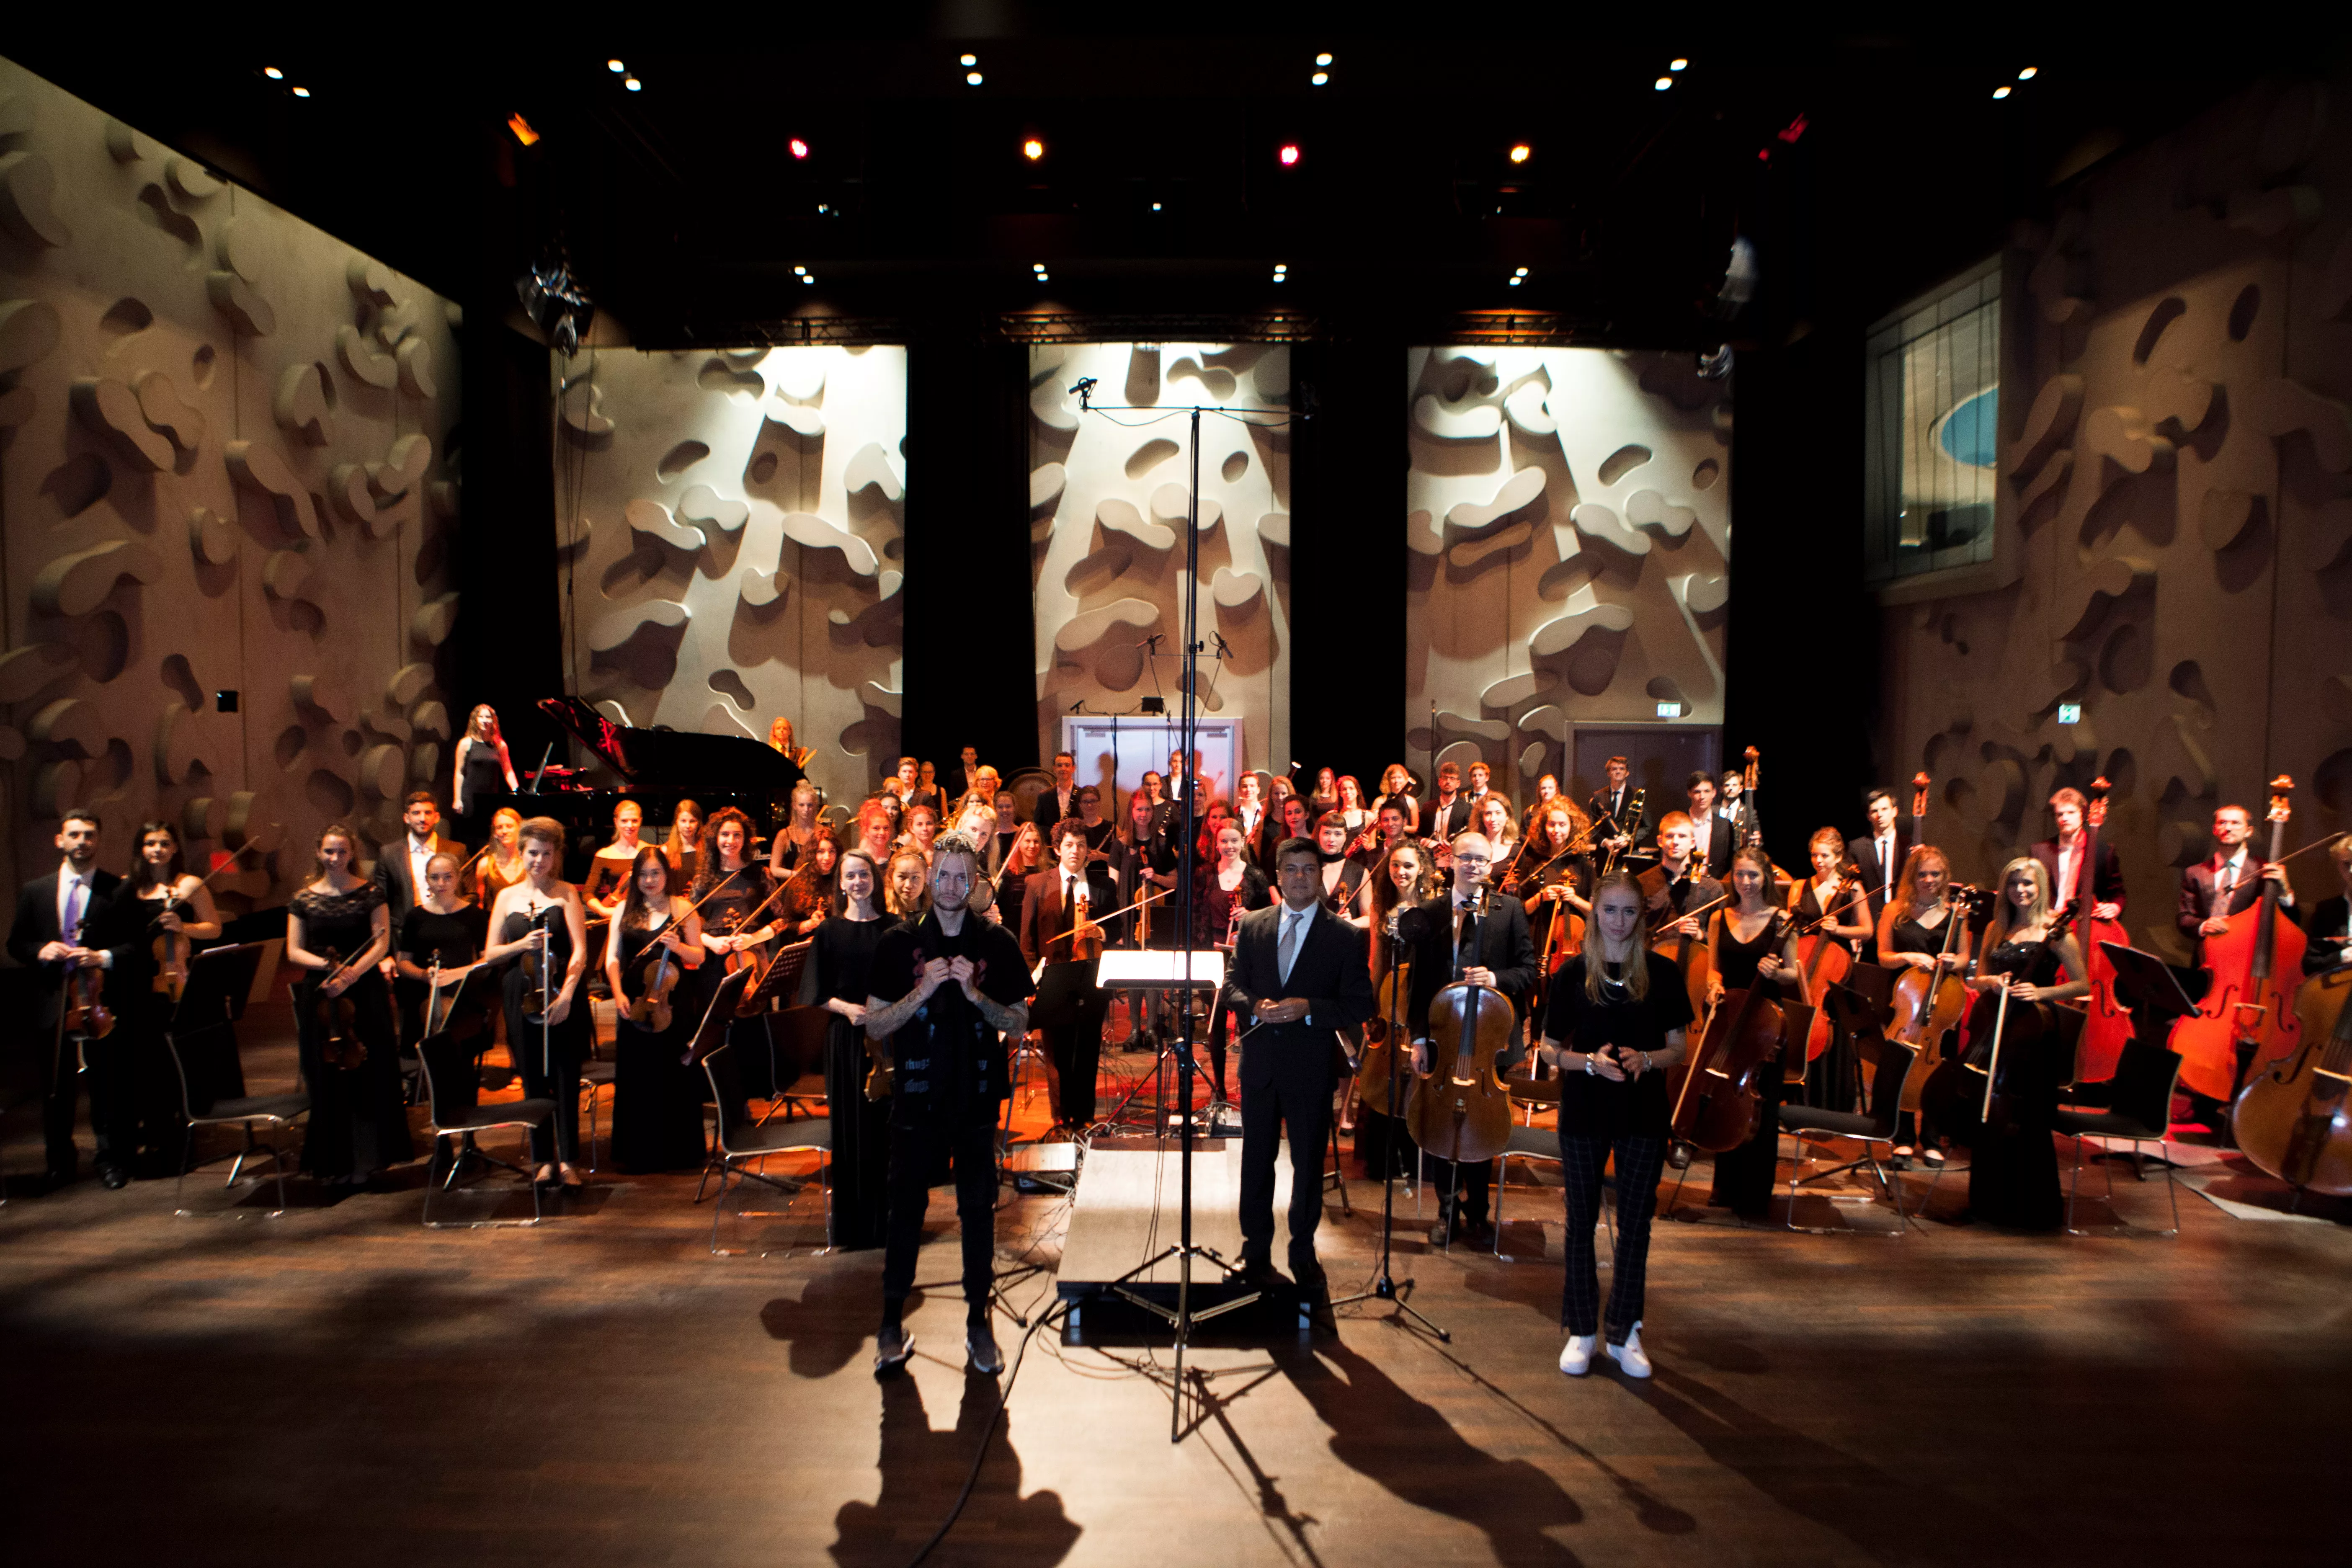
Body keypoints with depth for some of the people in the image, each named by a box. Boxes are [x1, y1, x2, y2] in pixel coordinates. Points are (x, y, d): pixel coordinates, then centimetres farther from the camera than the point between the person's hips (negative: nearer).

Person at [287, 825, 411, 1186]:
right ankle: (336, 1163, 12)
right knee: (328, 1078, 3)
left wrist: (351, 973, -17)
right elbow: (294, 952, 4)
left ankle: (368, 1157, 10)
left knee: (369, 1073, -1)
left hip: (365, 992, -1)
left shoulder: (370, 893, 1)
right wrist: (329, 966, -13)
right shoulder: (304, 898, 6)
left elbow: (381, 944, -4)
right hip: (320, 995, 2)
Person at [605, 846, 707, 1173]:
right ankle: (640, 1152, 19)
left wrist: (679, 947, -20)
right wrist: (618, 994, -7)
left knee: (676, 1076, 2)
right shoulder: (624, 910, 8)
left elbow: (699, 958, 0)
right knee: (637, 1077, 7)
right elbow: (612, 958, 6)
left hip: (674, 1003, -3)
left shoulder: (683, 909, 1)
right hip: (634, 1002, 3)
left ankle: (680, 1150, 13)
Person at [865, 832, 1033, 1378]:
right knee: (906, 1209, 8)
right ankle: (892, 1324, 23)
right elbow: (875, 1027, -1)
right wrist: (922, 992, -16)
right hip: (916, 1098, 0)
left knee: (979, 1210, 7)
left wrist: (975, 993, -16)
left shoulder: (997, 945, 0)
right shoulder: (897, 944, 0)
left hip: (976, 1099, 0)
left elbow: (1019, 1025, 0)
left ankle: (978, 1324, 21)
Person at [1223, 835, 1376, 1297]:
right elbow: (1232, 984, 9)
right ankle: (1255, 1251, 28)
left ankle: (1303, 1254, 25)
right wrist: (1255, 1006, -13)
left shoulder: (1345, 937, -3)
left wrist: (1308, 1009, -20)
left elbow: (1360, 1005, -6)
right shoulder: (1252, 926, 6)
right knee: (1256, 1158, 13)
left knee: (1309, 1161, 8)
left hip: (1311, 1065, -2)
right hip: (1260, 1061, 3)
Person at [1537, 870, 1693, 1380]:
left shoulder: (1663, 973, 0)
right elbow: (1549, 1050, 1)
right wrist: (1589, 1061, -17)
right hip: (1584, 1113, -1)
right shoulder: (1573, 973, -2)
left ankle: (1624, 1333, 23)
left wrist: (1645, 1060, -15)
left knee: (1636, 1223, 7)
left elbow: (1678, 1047, 5)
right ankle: (1582, 1332, 22)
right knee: (1582, 1220, 8)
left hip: (1643, 1113, 1)